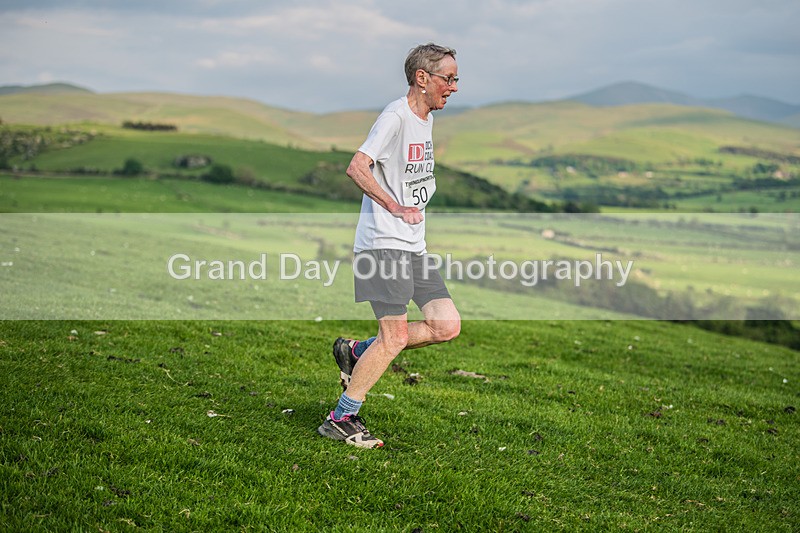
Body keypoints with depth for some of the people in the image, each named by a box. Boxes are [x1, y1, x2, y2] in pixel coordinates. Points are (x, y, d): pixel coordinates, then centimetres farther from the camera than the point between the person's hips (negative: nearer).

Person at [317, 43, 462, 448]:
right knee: (394, 337, -11)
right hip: (383, 243, -9)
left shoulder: (426, 118, 16)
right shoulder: (395, 116, -12)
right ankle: (340, 420, 2)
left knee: (447, 326, 2)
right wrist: (395, 207, -25)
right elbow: (356, 168, -22)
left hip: (413, 246, 9)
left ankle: (355, 352, 14)